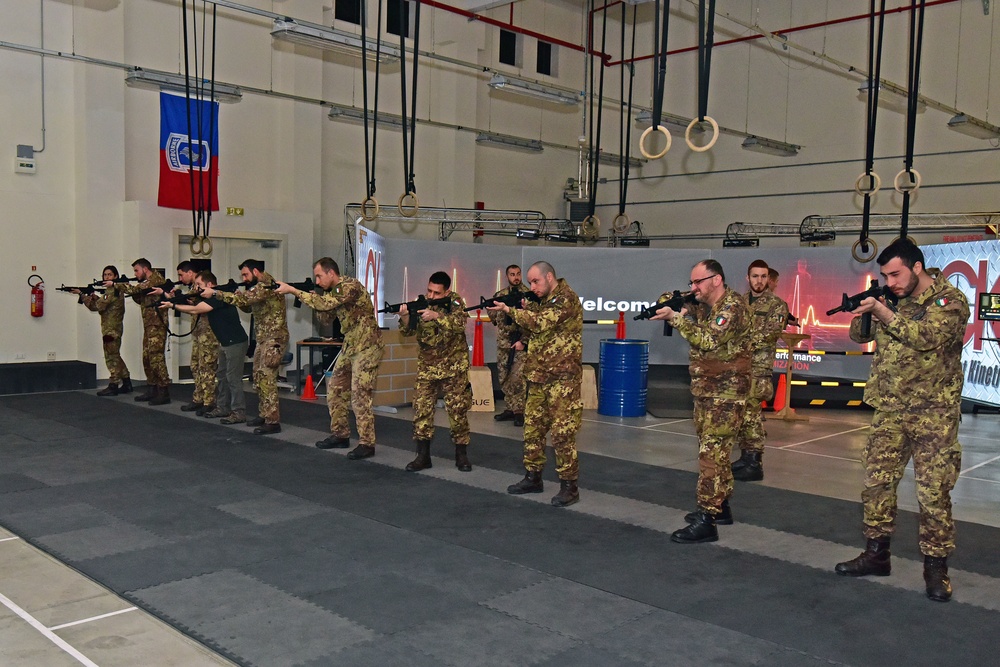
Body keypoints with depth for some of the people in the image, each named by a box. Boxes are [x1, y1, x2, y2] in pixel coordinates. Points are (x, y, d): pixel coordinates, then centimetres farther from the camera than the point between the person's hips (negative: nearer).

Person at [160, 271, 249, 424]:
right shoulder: (210, 298, 13)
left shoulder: (218, 297, -19)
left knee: (233, 377, -9)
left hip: (236, 342, -11)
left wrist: (173, 305, -13)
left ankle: (239, 413, -7)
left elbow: (195, 310, -22)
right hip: (225, 343, 11)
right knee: (221, 375, 14)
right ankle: (222, 408, 23)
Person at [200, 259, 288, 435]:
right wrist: (237, 297, 2)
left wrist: (214, 293, -23)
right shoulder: (258, 287, 17)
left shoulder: (267, 285, -16)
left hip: (274, 338, -10)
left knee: (266, 378, -12)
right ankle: (264, 415, 21)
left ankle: (273, 422, -10)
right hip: (262, 339, 10)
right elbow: (247, 307, 21)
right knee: (258, 378, 12)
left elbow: (243, 298, -25)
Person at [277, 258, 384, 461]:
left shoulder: (351, 286, -19)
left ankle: (367, 444, -3)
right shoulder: (334, 291, 11)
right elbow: (326, 315, 13)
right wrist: (309, 296, -1)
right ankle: (340, 435, 23)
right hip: (349, 346, 10)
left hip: (366, 347, -10)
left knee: (360, 395, -9)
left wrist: (293, 290, -22)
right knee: (335, 390, 12)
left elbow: (325, 303, -27)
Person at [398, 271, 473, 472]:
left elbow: (459, 324, -26)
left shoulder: (455, 302, -8)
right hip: (427, 367, 3)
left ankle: (461, 455, 13)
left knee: (458, 410, 1)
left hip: (454, 367, -3)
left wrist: (436, 315, -40)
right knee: (421, 409, -2)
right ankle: (423, 456, 6)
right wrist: (404, 316, -30)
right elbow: (408, 331, -9)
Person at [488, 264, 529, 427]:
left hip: (520, 343, -5)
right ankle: (509, 409, 19)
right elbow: (491, 312, 22)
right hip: (503, 343, 5)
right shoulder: (500, 295, 10)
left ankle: (518, 412, -1)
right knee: (504, 378, 9)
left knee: (517, 378, -9)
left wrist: (523, 341, -16)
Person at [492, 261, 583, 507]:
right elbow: (533, 330, 19)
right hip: (538, 376, 9)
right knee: (533, 428, 13)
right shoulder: (543, 300, 15)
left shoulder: (566, 298, -13)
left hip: (562, 378, -9)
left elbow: (541, 323, -23)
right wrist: (524, 310, 2)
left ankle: (569, 486, 0)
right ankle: (533, 478, 24)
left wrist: (509, 310, -15)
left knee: (562, 432, -7)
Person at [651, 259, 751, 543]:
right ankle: (720, 507, 28)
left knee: (712, 453, -11)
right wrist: (673, 305, -5)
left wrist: (674, 318, -25)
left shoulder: (733, 306, -17)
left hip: (726, 392, -9)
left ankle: (706, 521, -10)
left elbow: (708, 340, -26)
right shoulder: (704, 305, 11)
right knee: (713, 450, 16)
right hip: (704, 389, 9)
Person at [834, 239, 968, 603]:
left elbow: (928, 337, -25)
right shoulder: (892, 299, 8)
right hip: (889, 411, 6)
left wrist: (883, 312, -21)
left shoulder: (951, 300, -9)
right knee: (876, 481, 8)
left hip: (933, 414, -5)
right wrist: (863, 311, -9)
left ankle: (936, 566, 12)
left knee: (934, 492, -1)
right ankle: (876, 554, 21)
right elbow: (859, 335, 11)